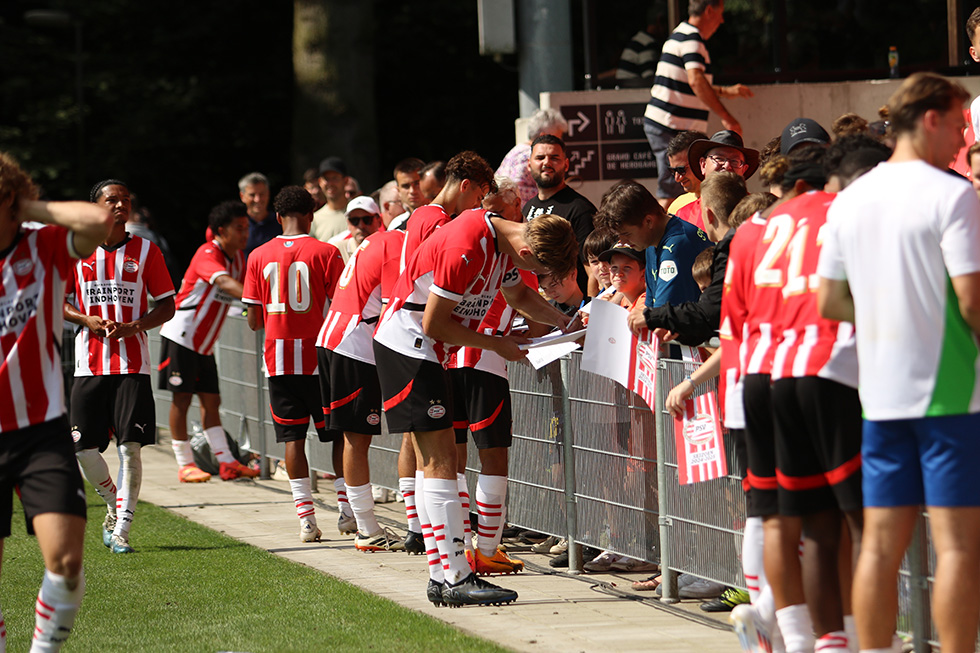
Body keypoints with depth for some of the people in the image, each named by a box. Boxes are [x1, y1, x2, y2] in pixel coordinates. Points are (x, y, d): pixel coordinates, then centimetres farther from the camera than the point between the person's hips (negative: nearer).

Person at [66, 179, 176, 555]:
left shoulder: (146, 252, 3)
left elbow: (167, 305, 6)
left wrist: (134, 327, -11)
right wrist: (87, 320, -7)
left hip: (133, 365, -1)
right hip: (90, 364, 1)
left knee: (130, 447, -9)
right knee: (82, 449, -3)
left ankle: (121, 530, -3)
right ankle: (114, 505, 25)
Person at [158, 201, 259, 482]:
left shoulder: (238, 257, 8)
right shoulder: (207, 255, -20)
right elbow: (224, 282, -38)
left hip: (205, 342, 8)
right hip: (182, 335, -8)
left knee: (211, 400, 6)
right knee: (182, 398, -3)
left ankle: (226, 462, 3)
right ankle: (185, 465, 1)